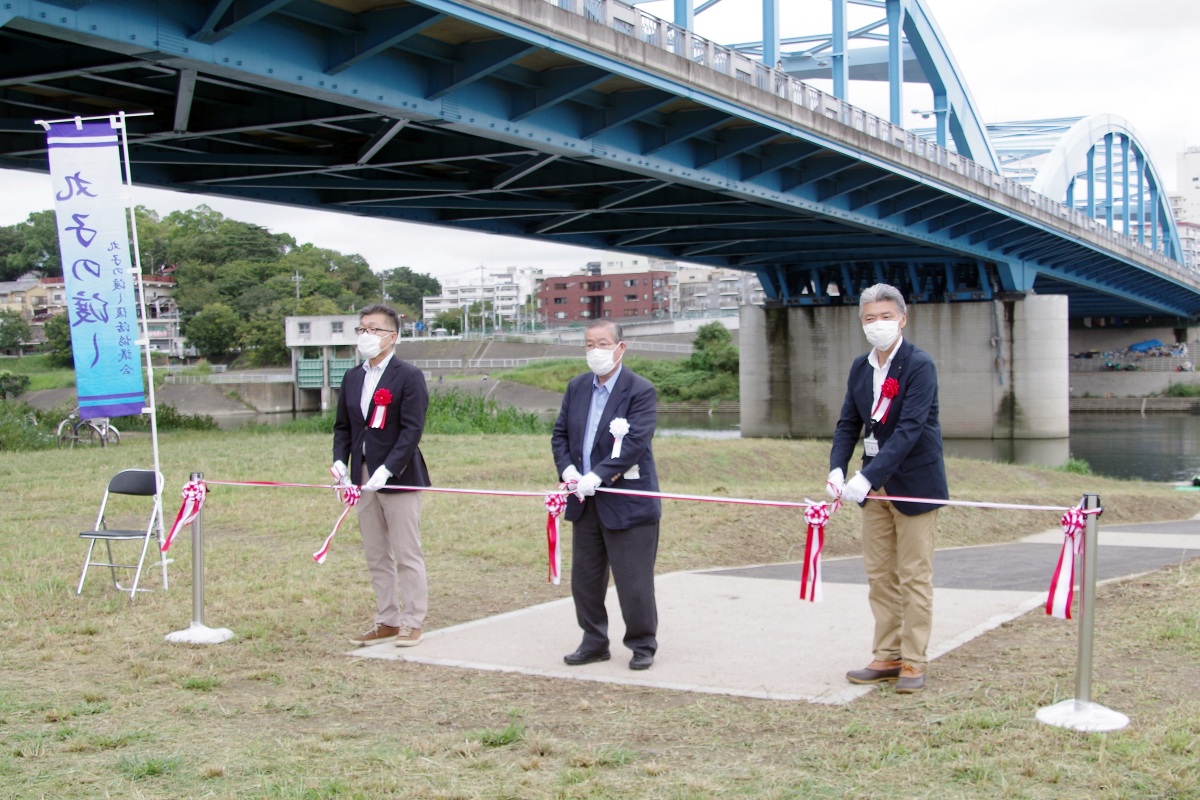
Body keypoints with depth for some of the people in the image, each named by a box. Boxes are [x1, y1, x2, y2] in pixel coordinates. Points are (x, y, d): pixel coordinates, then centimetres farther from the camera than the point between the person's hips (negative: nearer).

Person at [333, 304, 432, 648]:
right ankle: (387, 621, 21)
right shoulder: (352, 378, 13)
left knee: (407, 555, 1)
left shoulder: (408, 376, -7)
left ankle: (412, 623, 10)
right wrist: (339, 460, -2)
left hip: (398, 478, -6)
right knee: (376, 557, 12)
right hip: (363, 478, 7)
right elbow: (342, 426, 16)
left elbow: (412, 429, -14)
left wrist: (386, 470, -22)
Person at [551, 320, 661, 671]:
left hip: (627, 502, -6)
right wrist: (568, 469, -7)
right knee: (585, 578, 13)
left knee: (634, 581, 0)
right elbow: (560, 434, 11)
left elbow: (635, 443, -19)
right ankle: (594, 642, 27)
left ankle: (643, 645, 16)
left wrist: (597, 475, -25)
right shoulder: (576, 387, 10)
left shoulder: (641, 391, -10)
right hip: (585, 502, 6)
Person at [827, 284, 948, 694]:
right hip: (875, 484, 7)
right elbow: (848, 423, 7)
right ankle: (887, 657, 18)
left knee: (914, 576, 1)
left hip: (913, 482, -6)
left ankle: (913, 662, 9)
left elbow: (909, 429, -23)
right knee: (879, 574, 10)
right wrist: (837, 467, -10)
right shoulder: (860, 367, 6)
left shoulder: (919, 366, -15)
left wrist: (868, 477, -30)